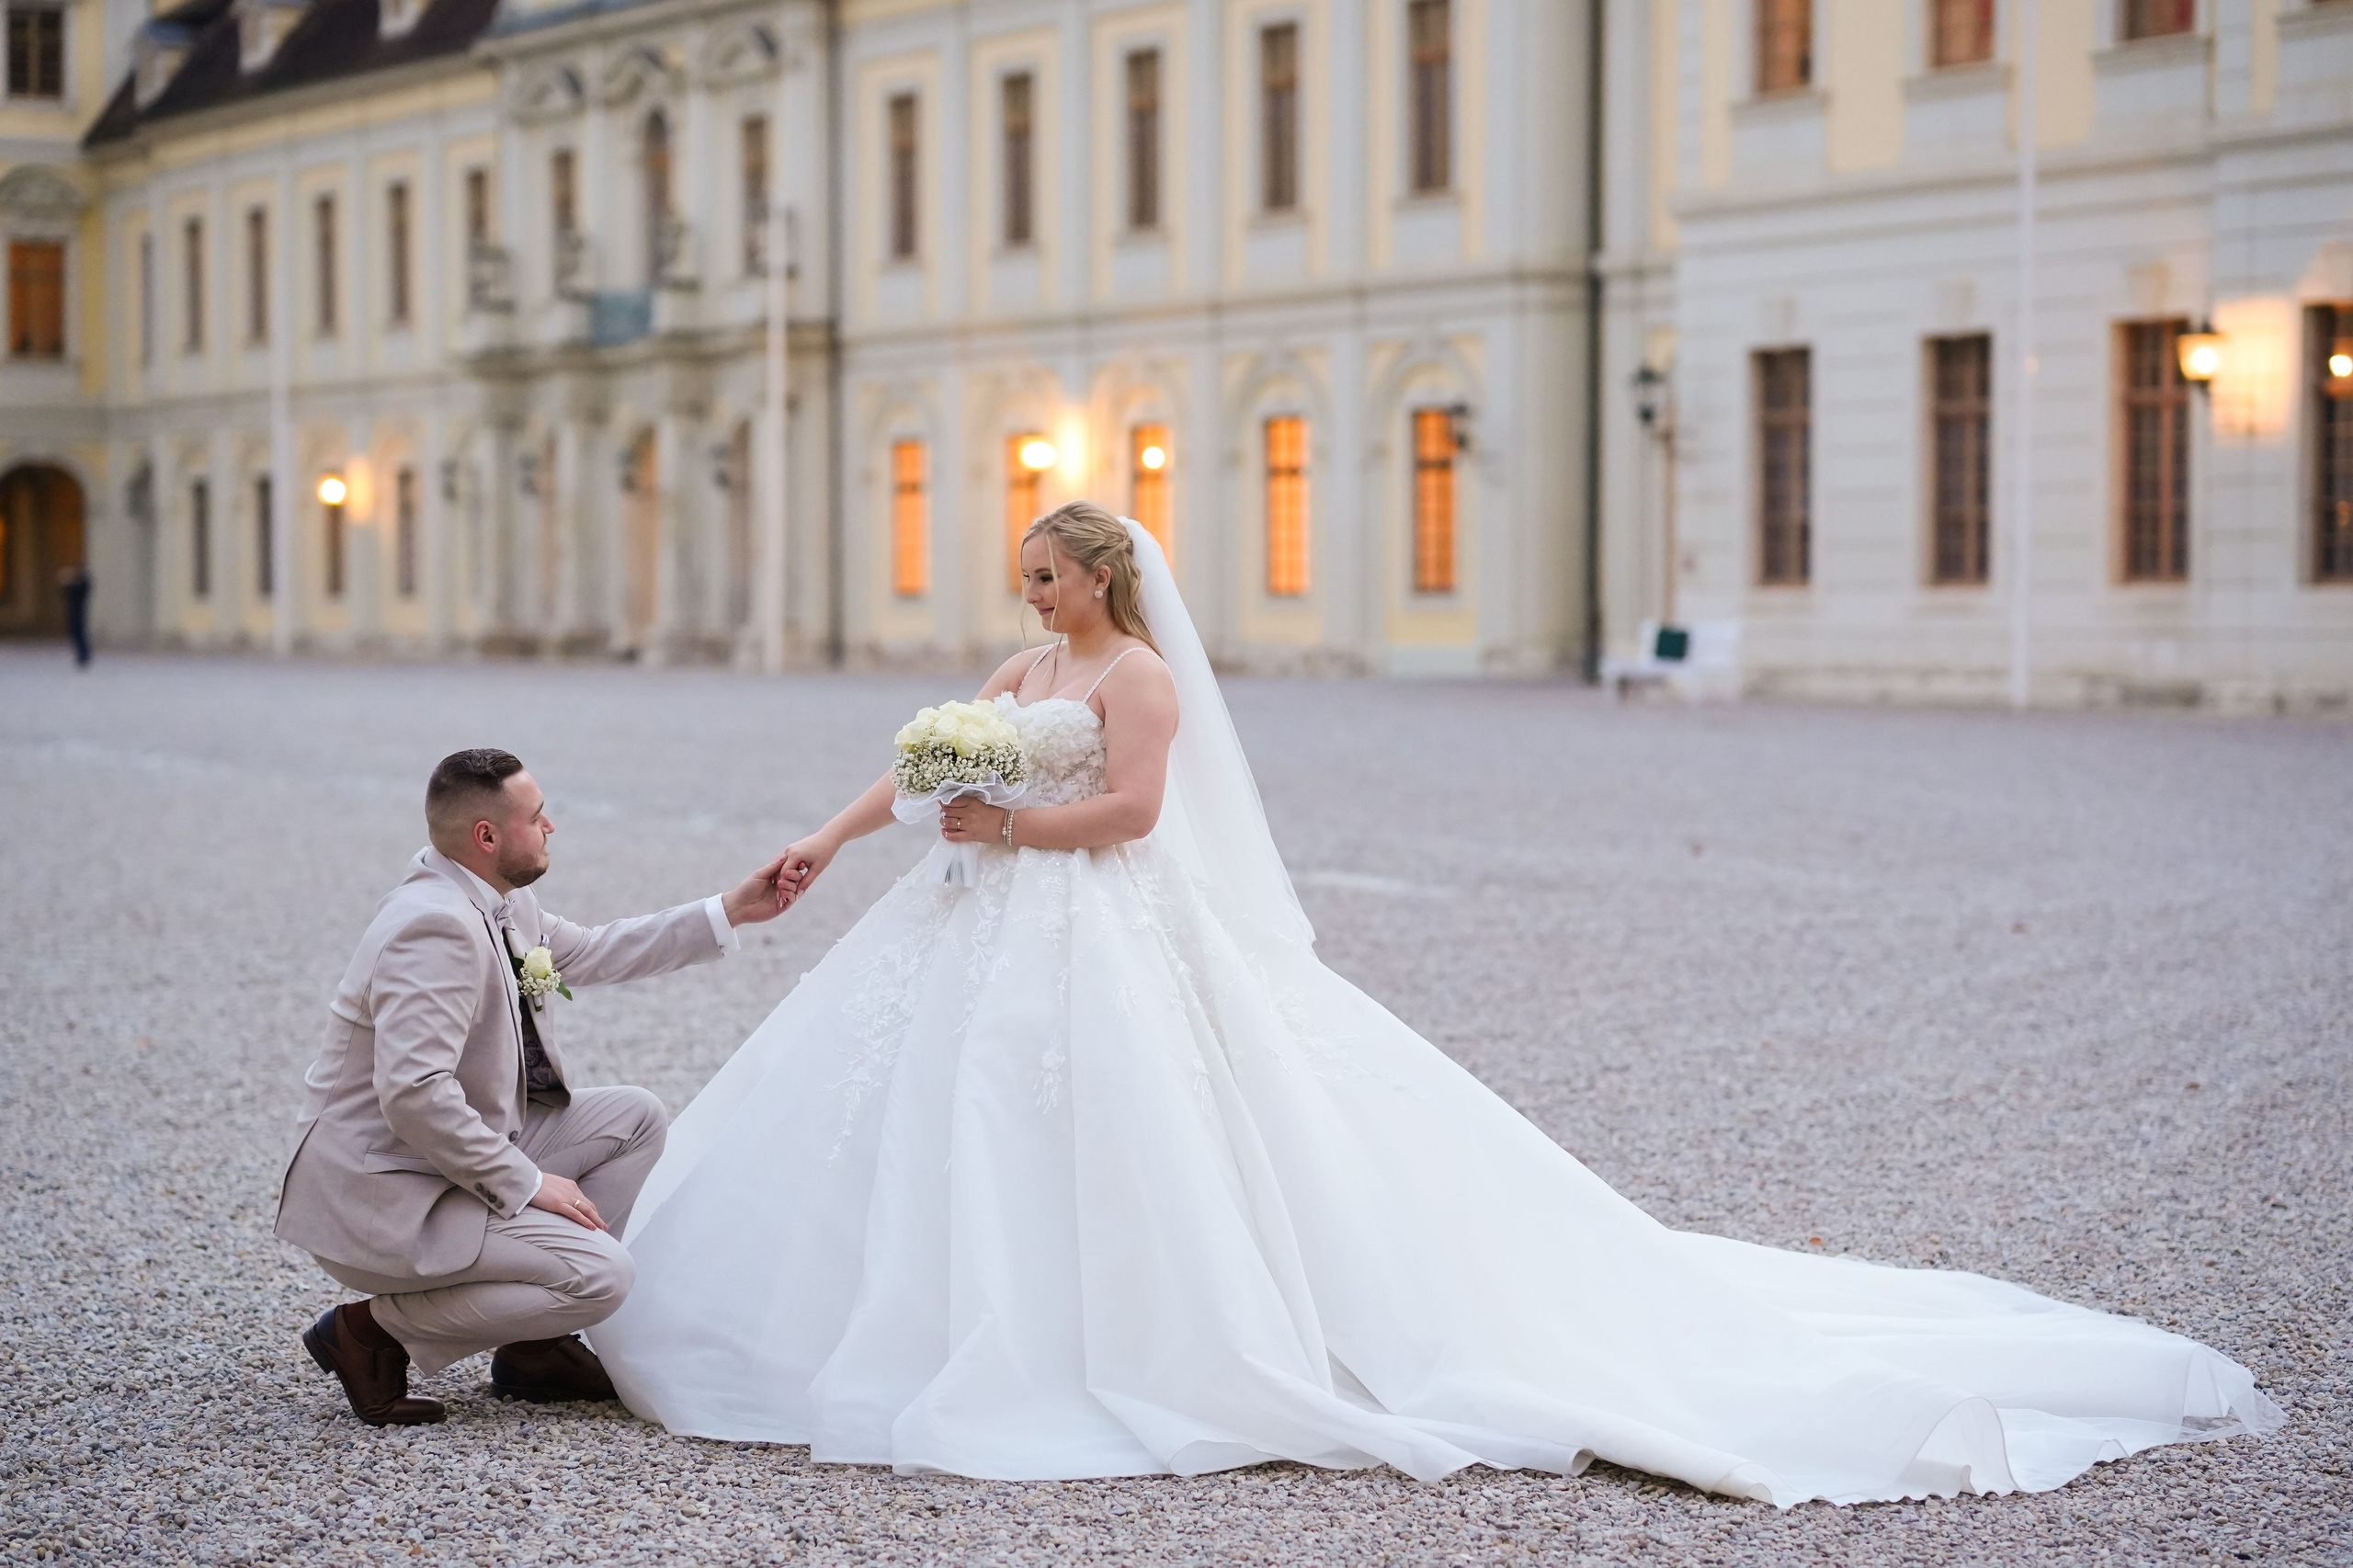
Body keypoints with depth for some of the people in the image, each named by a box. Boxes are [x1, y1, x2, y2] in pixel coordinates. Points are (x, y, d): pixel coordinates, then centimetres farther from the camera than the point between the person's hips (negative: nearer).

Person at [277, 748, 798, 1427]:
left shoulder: (496, 901, 6)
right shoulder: (436, 926, -25)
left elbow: (586, 952, 24)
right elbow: (413, 1095, -31)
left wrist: (730, 911, 21)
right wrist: (526, 1184, -23)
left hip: (460, 1151, 10)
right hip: (385, 1193, -10)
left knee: (636, 1118, 11)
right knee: (598, 1276, -20)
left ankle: (534, 1346, 12)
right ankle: (376, 1330, -5)